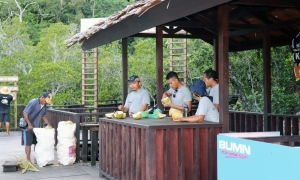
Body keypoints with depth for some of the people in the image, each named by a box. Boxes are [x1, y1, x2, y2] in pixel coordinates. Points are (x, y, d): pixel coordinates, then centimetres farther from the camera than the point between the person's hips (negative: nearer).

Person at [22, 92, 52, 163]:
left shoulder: (44, 105, 3)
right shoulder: (33, 102, -19)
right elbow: (25, 113, -20)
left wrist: (48, 124, -1)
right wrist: (29, 125, -21)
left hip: (36, 127, 7)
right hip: (28, 127, -7)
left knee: (37, 143, 9)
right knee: (28, 144, -3)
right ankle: (28, 160, 2)